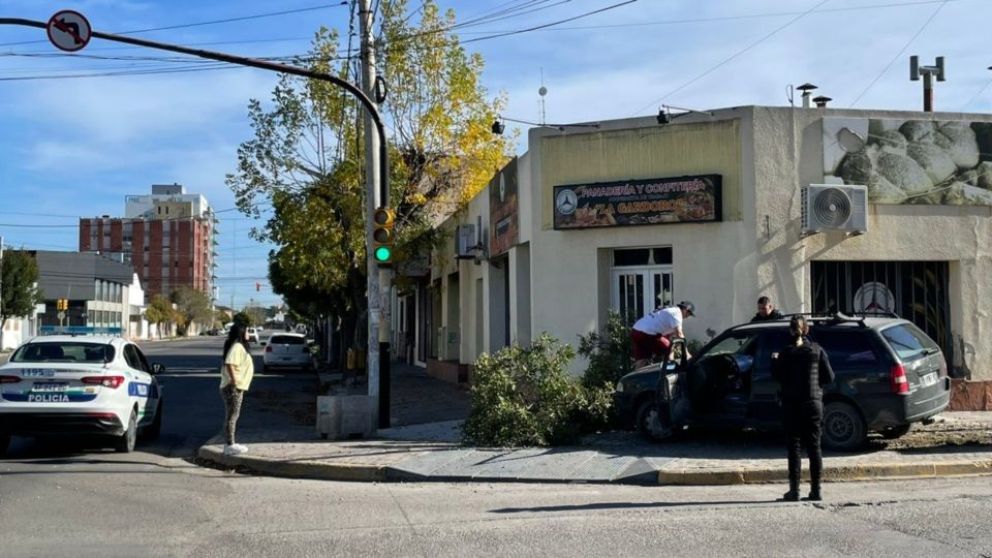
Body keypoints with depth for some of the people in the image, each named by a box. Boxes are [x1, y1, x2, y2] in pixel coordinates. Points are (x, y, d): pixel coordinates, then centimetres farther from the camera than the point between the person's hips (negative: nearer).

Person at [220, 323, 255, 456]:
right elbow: (229, 364, -29)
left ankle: (229, 444, 22)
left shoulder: (239, 346, 15)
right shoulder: (237, 347, -16)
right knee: (231, 416, -5)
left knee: (232, 416, 15)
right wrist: (234, 381, -28)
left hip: (238, 387, 10)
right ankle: (229, 446, -1)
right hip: (233, 388, -10)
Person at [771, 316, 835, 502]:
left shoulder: (786, 353, -6)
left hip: (791, 404, -2)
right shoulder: (817, 350, 0)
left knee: (794, 446, 3)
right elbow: (829, 377, 0)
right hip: (814, 403, 2)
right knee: (814, 446, 7)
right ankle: (815, 490, 7)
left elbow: (779, 377, -6)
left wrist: (774, 361, 9)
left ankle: (794, 490, 1)